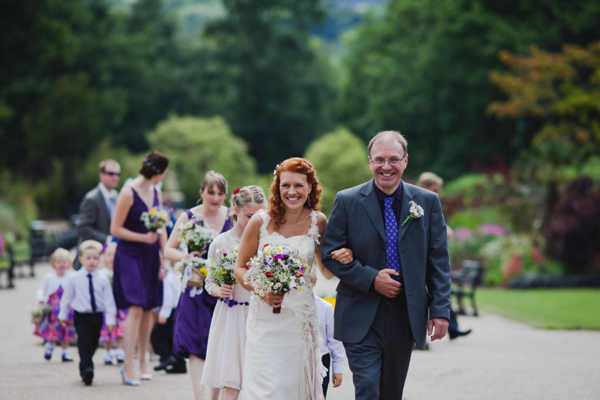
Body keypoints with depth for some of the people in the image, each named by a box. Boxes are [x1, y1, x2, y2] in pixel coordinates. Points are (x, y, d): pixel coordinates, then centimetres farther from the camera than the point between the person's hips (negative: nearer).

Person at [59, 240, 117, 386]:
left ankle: (84, 368, 26)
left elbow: (109, 301, 0)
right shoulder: (75, 279, -3)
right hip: (81, 316, -2)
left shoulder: (102, 280, -2)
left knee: (93, 344, 10)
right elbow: (67, 297, 9)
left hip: (97, 316, 2)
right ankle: (87, 368, -22)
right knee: (84, 342, -16)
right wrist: (63, 315, 13)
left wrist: (110, 319, -4)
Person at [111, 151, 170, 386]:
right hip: (130, 255, -6)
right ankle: (128, 365, -12)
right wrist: (144, 237, -18)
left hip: (150, 256, 6)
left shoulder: (156, 193, 10)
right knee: (135, 308, -14)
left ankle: (143, 361, 18)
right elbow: (115, 229, -11)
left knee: (148, 309, 7)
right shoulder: (128, 193, -12)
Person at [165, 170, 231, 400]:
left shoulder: (231, 217, 6)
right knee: (196, 346, -9)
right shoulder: (188, 217, 2)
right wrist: (187, 257, -15)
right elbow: (168, 250, 3)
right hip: (197, 291, -2)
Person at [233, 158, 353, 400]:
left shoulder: (317, 221, 2)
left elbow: (326, 270, 11)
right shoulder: (261, 222, -3)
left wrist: (342, 259, -11)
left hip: (300, 317, 2)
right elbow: (240, 268, 5)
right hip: (265, 319, -2)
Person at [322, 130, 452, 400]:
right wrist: (371, 279, -14)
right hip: (361, 317, -3)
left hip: (406, 316, 3)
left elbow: (438, 260, 4)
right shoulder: (347, 201, -2)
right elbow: (331, 254, -1)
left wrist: (440, 309, -3)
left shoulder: (428, 202, 4)